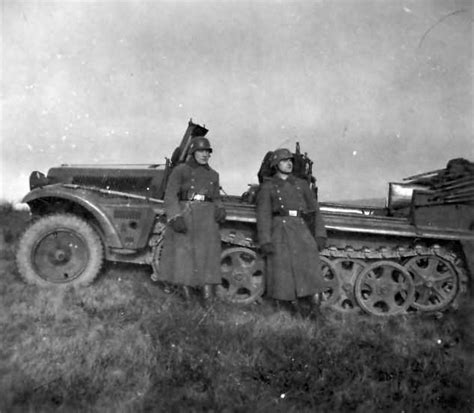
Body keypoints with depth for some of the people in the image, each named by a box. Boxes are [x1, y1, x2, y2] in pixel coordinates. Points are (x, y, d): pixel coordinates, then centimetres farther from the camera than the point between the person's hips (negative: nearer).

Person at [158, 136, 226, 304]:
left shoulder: (213, 175, 15)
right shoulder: (180, 170, 1)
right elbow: (170, 196, -6)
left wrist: (220, 210, 1)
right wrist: (175, 218, -20)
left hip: (206, 218, 3)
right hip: (183, 215, -2)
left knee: (207, 251, -7)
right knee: (181, 251, -4)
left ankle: (207, 293, -6)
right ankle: (185, 287, 8)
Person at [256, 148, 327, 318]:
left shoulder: (301, 184, 18)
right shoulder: (268, 187, 10)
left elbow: (315, 210, 13)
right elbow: (263, 214, 1)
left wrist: (320, 234, 2)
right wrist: (265, 241, -9)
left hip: (301, 229, 2)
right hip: (280, 229, -1)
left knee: (309, 269, -10)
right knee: (282, 271, -6)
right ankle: (294, 304, 12)